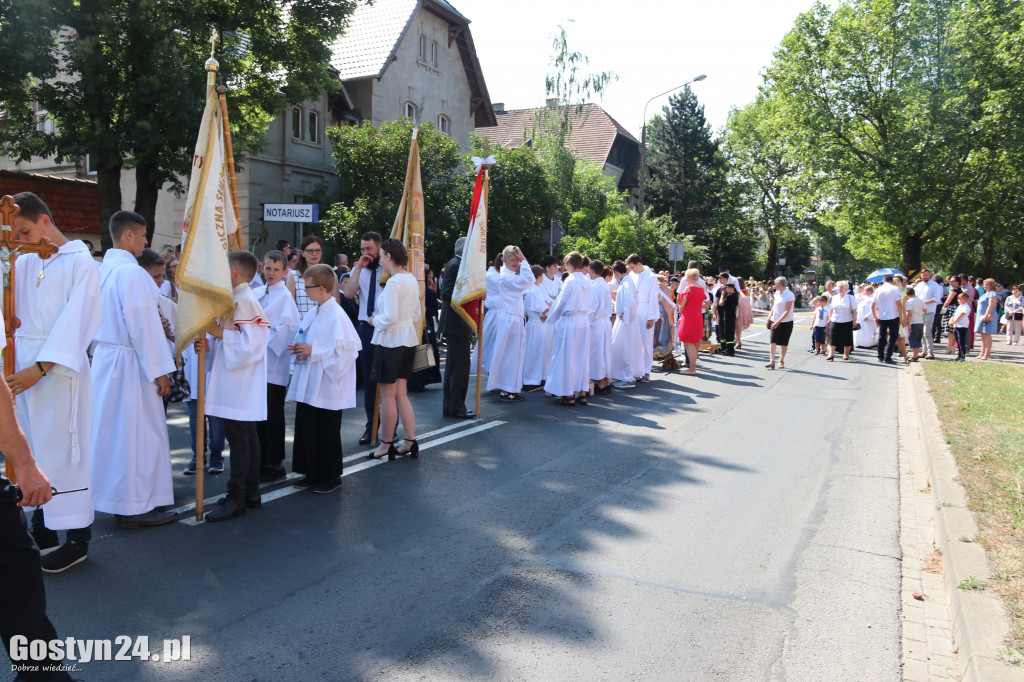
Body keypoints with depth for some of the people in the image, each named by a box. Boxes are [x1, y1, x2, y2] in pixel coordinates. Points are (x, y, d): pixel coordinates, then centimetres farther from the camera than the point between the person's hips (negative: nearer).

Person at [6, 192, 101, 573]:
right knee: (34, 449, 11)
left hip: (61, 369, -6)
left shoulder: (81, 263, -4)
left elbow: (75, 320, -12)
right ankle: (42, 531, 23)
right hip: (24, 369, 6)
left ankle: (77, 538, 7)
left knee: (62, 449, -2)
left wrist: (41, 368, -18)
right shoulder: (22, 264, 12)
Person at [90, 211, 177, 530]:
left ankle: (115, 498, 26)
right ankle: (136, 506, 7)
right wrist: (159, 370, -14)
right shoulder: (132, 273, -17)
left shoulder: (102, 270, 10)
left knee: (111, 428, 15)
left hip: (105, 358, 9)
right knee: (138, 432, -1)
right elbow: (142, 325, -19)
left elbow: (110, 318, 15)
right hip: (130, 362, -9)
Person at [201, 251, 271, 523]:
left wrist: (220, 332, -17)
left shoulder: (243, 301, -16)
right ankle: (251, 492, 22)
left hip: (239, 382, -11)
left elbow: (249, 343, -23)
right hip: (241, 382, 11)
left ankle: (236, 498, 1)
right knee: (248, 437, 14)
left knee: (239, 439, -5)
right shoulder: (242, 298, 15)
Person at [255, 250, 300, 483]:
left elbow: (286, 328, -15)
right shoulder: (257, 294, 12)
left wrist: (265, 343, -14)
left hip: (274, 365, -7)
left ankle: (275, 465, 11)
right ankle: (261, 462, 23)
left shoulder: (284, 296, -8)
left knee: (272, 416, 0)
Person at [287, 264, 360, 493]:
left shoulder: (336, 315, -17)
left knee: (327, 432, 4)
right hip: (308, 385, 8)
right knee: (306, 429, 13)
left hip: (326, 386, -8)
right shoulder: (312, 314, 10)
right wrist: (299, 348, 2)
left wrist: (313, 351, -19)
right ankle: (312, 474, 26)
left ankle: (331, 476, 19)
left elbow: (344, 348, -22)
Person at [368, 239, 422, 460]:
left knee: (388, 395, 2)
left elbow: (390, 317, -22)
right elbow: (417, 315, 16)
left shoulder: (394, 282, -18)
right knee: (400, 394, 13)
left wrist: (375, 320, -4)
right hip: (408, 340, 9)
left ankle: (386, 445, 13)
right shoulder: (412, 280, 9)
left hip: (391, 341, -9)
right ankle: (410, 442, 15)